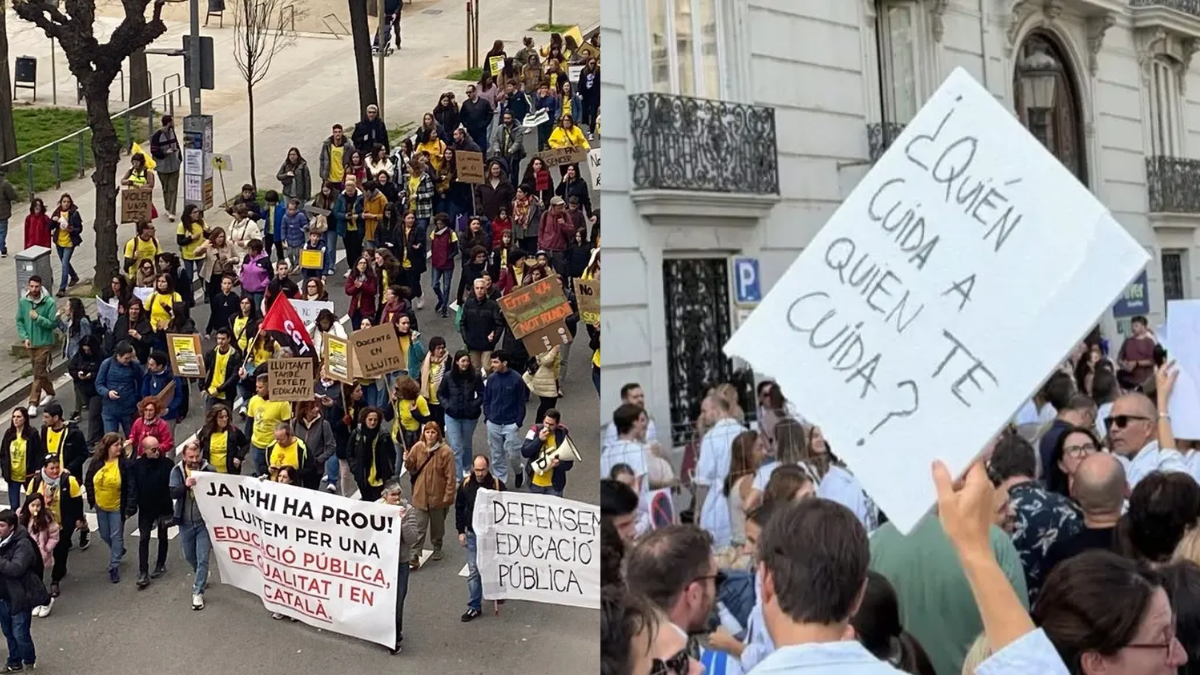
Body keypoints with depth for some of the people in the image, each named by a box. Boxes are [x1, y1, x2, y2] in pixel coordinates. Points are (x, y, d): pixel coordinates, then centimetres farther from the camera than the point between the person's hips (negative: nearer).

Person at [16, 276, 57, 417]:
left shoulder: (49, 303, -13)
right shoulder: (22, 301, 0)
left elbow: (54, 323, -12)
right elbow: (19, 321, 6)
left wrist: (38, 318, -22)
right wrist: (24, 337, -6)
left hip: (44, 343, -5)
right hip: (30, 343, 5)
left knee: (39, 374, -6)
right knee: (41, 371, 18)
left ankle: (33, 403, -3)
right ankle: (49, 392, 37)